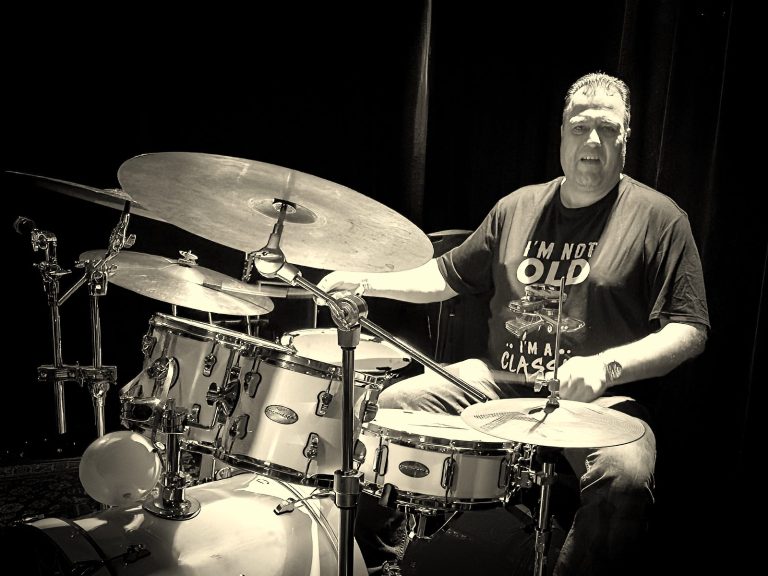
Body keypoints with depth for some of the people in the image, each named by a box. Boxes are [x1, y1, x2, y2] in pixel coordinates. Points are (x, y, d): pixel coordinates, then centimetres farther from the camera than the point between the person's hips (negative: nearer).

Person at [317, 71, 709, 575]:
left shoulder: (658, 217, -3)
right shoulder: (518, 207, 10)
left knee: (625, 475, -34)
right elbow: (450, 275, 17)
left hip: (599, 397, -3)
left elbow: (689, 330, -7)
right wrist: (367, 282, 3)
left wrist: (606, 366, -24)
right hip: (497, 378, 4)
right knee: (392, 403, -10)